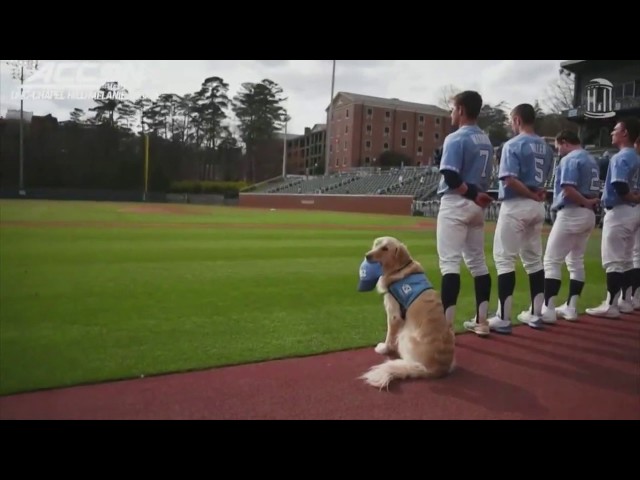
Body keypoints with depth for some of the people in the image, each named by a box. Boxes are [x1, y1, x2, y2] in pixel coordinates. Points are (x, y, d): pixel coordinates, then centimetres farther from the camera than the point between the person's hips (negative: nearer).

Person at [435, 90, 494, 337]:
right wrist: (479, 196, 6)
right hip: (477, 205, 8)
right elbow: (485, 176, 15)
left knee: (450, 262, -9)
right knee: (477, 262, 12)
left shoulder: (456, 138, -11)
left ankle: (446, 323, -10)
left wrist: (473, 195, -13)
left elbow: (451, 177, -22)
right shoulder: (486, 140, 15)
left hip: (456, 204, -8)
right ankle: (481, 321, 16)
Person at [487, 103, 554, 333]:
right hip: (537, 207, 8)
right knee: (534, 259, 14)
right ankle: (535, 314, 19)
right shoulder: (546, 147, 12)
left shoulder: (513, 144, -11)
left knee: (504, 259, -4)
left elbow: (510, 179, -21)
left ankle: (503, 318, -5)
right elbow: (544, 178, 15)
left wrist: (531, 195, -12)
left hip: (516, 206, -7)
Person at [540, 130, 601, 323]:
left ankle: (548, 309, -8)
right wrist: (590, 203, 0)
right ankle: (571, 307, 18)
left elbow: (568, 190, -24)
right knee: (576, 261, 14)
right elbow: (594, 190, 14)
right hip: (589, 214, 9)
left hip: (571, 214, -9)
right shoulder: (592, 160, 18)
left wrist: (585, 203, -12)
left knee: (551, 261, -6)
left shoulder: (569, 159, -11)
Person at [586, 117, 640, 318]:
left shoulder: (620, 157, -14)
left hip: (619, 212, -10)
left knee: (613, 260, -6)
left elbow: (620, 186, -26)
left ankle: (611, 305, -3)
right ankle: (624, 301, 22)